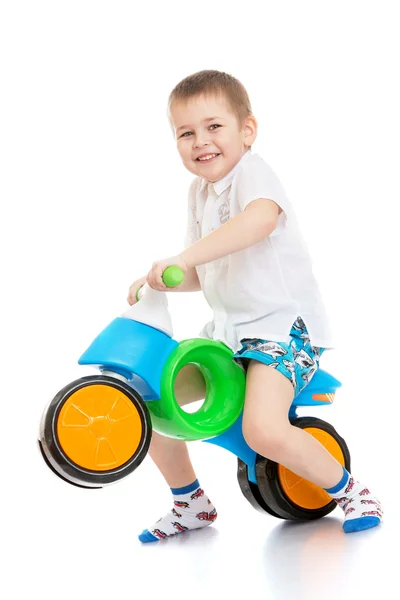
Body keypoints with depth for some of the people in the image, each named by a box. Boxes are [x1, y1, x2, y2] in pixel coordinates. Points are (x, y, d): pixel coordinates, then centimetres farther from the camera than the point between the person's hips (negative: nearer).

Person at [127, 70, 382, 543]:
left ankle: (348, 490, -2)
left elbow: (261, 218, -39)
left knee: (263, 429, -29)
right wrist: (158, 281, -3)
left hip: (284, 323, -9)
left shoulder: (250, 171, -14)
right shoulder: (199, 191, 13)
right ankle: (190, 504, 22)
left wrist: (183, 257, -44)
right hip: (228, 330, 9)